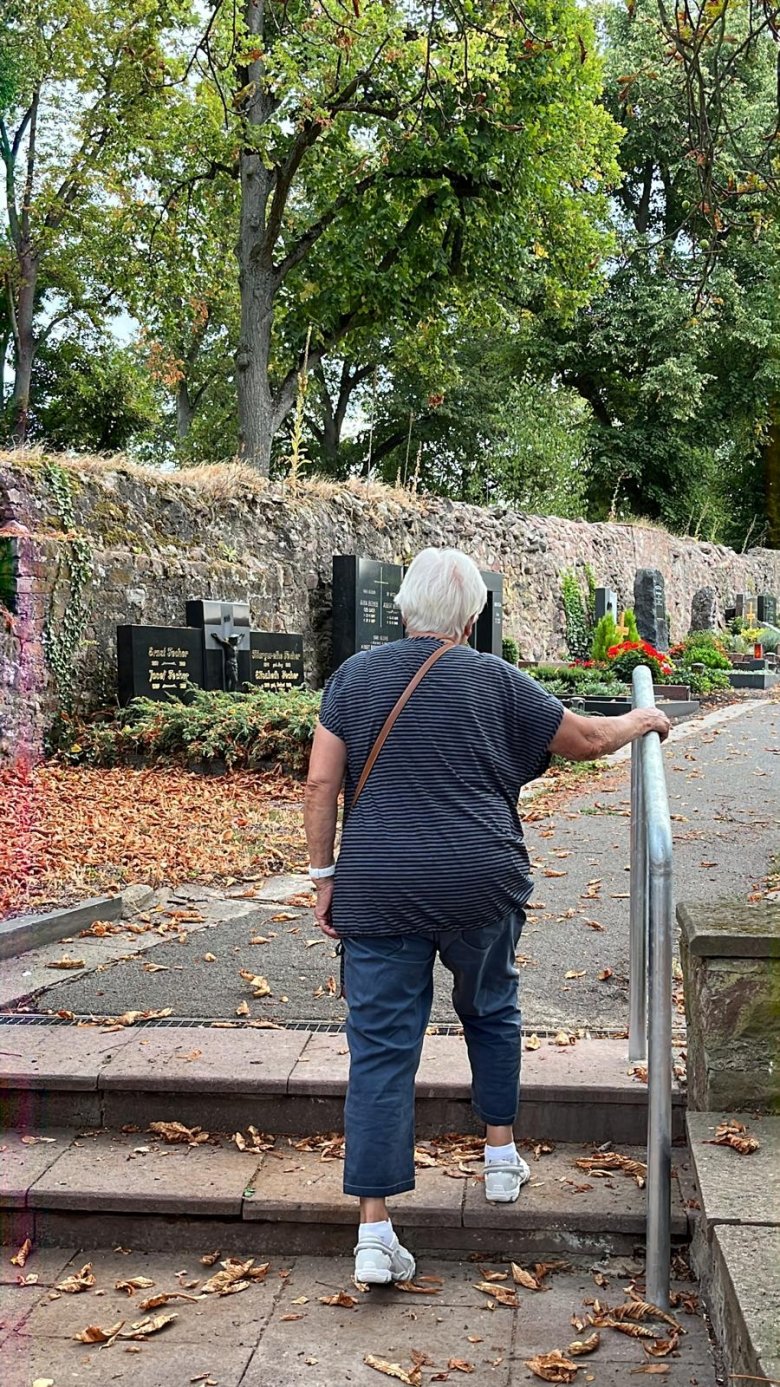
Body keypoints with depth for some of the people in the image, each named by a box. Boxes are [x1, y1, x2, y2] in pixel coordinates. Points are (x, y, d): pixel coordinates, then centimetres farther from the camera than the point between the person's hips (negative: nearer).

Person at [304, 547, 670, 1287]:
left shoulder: (354, 676, 3)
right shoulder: (494, 680, -1)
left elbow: (321, 784, -1)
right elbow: (586, 738, 9)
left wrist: (324, 876, 5)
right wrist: (643, 721, 28)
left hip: (378, 892, 1)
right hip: (479, 888, 0)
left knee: (381, 1049, 2)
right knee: (490, 1010, 26)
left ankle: (374, 1232, 0)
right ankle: (502, 1155, 35)